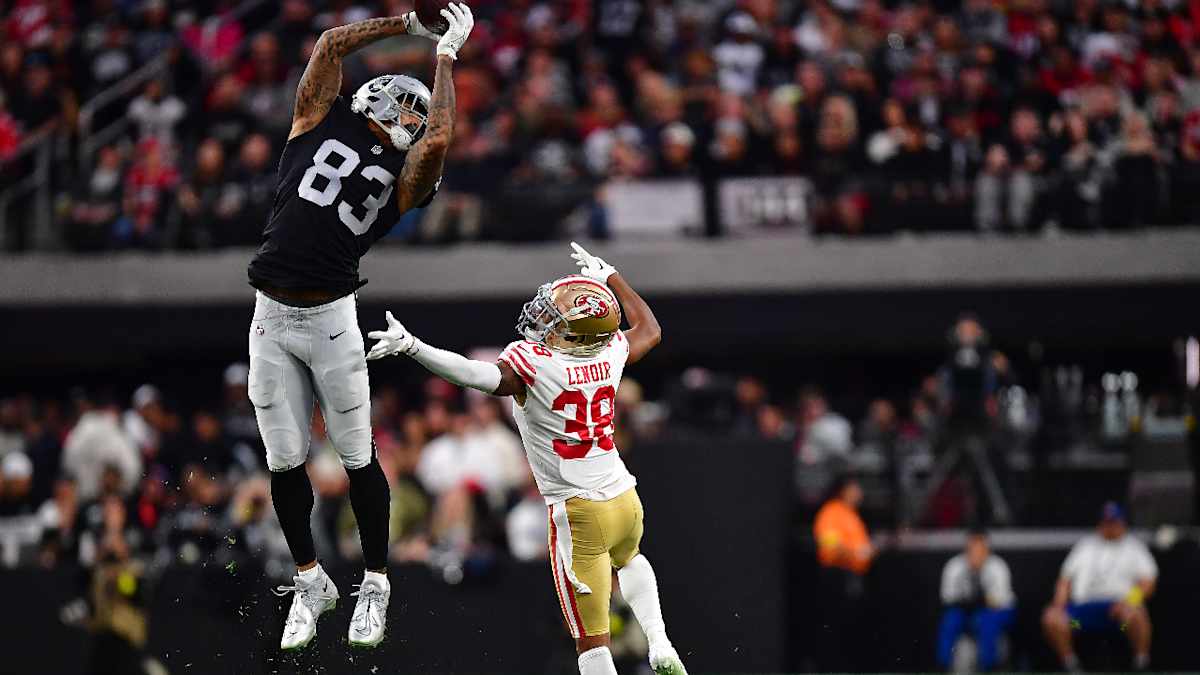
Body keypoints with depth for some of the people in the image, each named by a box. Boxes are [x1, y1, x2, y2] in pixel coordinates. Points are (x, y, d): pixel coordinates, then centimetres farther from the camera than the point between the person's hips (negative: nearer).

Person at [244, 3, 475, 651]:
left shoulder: (406, 174, 7)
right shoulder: (321, 123, 9)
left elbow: (439, 142, -12)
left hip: (331, 319, -1)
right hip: (271, 318, 1)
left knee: (358, 459, 2)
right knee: (285, 464, 5)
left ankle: (374, 584, 17)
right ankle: (310, 583, 21)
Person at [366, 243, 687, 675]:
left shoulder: (530, 365, -19)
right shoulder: (610, 354, -1)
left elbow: (479, 375, -40)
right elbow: (650, 330, 21)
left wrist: (411, 346, -46)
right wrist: (610, 278, 31)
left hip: (578, 515, -6)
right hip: (626, 501, 6)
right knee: (627, 560, 40)